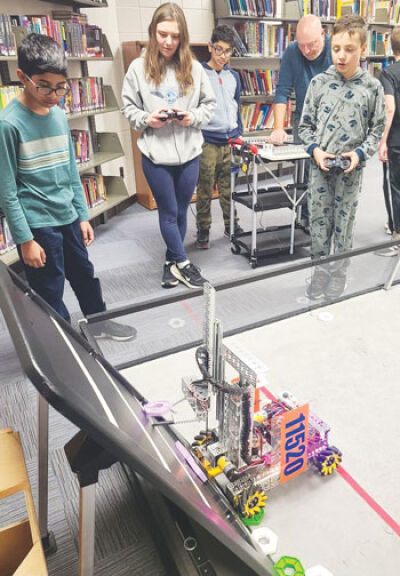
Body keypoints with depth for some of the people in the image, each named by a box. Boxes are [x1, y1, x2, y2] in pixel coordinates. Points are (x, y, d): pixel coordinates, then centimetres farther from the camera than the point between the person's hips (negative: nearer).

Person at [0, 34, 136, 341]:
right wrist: (25, 240, -14)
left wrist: (83, 215, 10)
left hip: (68, 217, 6)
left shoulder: (59, 115, 4)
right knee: (50, 293, 7)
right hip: (38, 224, -6)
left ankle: (99, 320, 44)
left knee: (84, 273, 21)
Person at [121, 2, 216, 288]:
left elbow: (210, 104, 8)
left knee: (181, 211, 13)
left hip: (189, 153, 2)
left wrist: (193, 116, -11)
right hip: (156, 155, -2)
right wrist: (146, 118, -15)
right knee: (169, 212, 6)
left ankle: (171, 262, 31)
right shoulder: (139, 67, -2)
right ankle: (183, 263, 21)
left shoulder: (194, 68, 1)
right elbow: (129, 108, 4)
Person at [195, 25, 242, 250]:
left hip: (231, 141, 4)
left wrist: (239, 135, 16)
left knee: (229, 188, 10)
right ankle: (203, 230, 13)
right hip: (207, 142, -4)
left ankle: (232, 225, 23)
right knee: (205, 190, 1)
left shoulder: (234, 76, 14)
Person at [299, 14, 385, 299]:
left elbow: (377, 129, 4)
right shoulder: (319, 82, 0)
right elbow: (305, 124, 5)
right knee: (319, 221, 7)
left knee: (344, 222, 9)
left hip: (351, 169, -1)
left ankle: (339, 274, 25)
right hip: (320, 166, 1)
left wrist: (360, 153, -12)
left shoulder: (372, 87, -1)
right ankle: (319, 271, 24)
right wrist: (315, 149, -11)